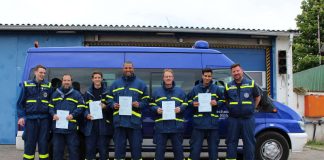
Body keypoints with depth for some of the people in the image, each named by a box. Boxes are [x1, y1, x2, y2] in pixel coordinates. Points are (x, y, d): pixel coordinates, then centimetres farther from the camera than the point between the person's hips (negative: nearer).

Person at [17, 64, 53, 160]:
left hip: (44, 119, 1)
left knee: (44, 143, 4)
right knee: (29, 143, 3)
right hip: (31, 119, -1)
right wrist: (21, 116, -3)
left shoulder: (48, 86, 7)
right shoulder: (26, 85, 4)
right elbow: (21, 102, 5)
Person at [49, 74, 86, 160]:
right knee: (57, 149, 8)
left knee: (73, 149, -1)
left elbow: (81, 107, 0)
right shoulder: (55, 94, 18)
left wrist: (72, 115, -15)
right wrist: (53, 114, -3)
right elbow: (50, 106, 17)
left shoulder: (76, 94, 7)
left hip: (71, 126, -3)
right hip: (57, 126, 3)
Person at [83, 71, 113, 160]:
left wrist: (105, 107, -14)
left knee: (103, 149, 1)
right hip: (91, 125, 2)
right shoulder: (88, 93, 10)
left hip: (103, 125, -2)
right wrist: (87, 115, -8)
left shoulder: (107, 92, 3)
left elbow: (112, 107, 5)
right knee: (89, 149, 3)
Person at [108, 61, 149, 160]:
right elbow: (110, 99, 14)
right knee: (119, 146, 8)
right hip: (119, 120, 2)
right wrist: (113, 105, -7)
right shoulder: (115, 84, 14)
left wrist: (139, 104, -13)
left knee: (136, 146, 4)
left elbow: (146, 100, 6)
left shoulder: (141, 84, 8)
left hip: (134, 120, -1)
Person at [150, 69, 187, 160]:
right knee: (160, 148, 4)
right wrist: (157, 109, -11)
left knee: (178, 148, 8)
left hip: (176, 125, 0)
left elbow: (185, 104, 9)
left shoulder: (180, 91, 9)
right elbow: (152, 105, 10)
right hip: (161, 125, 0)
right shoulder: (157, 92, 9)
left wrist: (180, 108, -11)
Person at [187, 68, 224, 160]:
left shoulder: (216, 89, 6)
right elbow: (189, 101, 10)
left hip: (212, 122, 1)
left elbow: (222, 101, 10)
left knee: (213, 146, 10)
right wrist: (193, 104, -11)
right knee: (195, 146, 0)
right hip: (198, 122, -1)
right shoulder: (195, 89, 4)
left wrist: (217, 103, -10)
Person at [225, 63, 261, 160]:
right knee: (231, 141, 6)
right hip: (233, 119, 1)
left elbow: (258, 97, 14)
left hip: (248, 118, -1)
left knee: (249, 142, 4)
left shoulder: (251, 84, 1)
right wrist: (232, 109, 9)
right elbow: (226, 100, 19)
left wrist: (252, 108, 9)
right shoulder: (228, 86, 5)